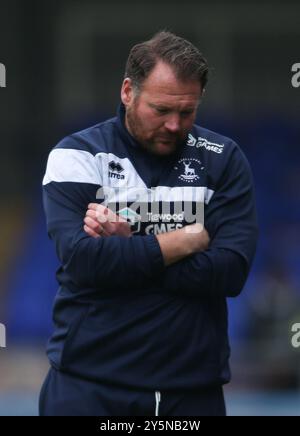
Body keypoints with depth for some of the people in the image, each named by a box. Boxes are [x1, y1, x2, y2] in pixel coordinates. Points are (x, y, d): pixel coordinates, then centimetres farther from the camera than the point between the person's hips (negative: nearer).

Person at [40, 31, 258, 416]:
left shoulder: (222, 160, 2)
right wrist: (187, 240, -12)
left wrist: (125, 246, -13)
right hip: (88, 384, -2)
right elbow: (81, 260, -17)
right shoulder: (78, 155, -2)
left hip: (193, 386, 2)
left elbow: (230, 271, -10)